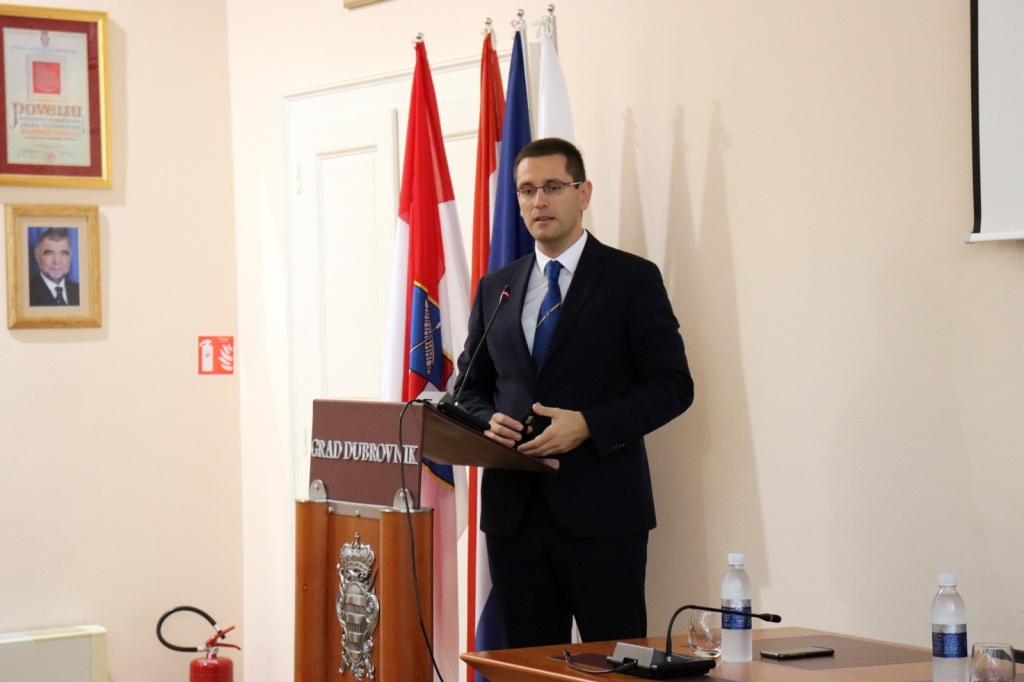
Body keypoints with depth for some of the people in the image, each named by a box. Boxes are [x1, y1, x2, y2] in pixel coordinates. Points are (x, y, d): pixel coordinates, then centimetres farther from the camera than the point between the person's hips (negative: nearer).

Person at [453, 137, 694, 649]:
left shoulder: (633, 279, 1)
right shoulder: (495, 288, 15)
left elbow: (672, 385, -4)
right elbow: (470, 386, 20)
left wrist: (589, 424, -15)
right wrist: (488, 420, -4)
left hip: (600, 510, -4)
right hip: (513, 510, 4)